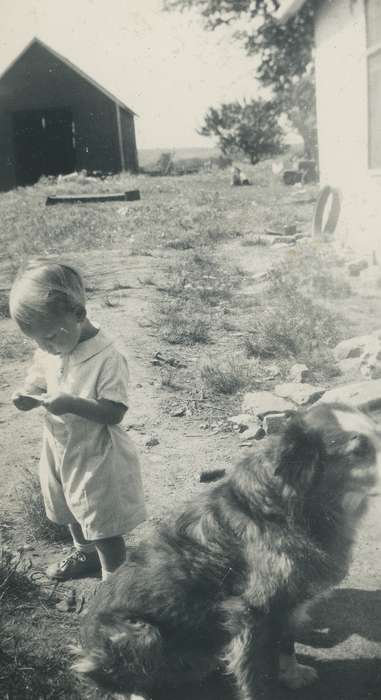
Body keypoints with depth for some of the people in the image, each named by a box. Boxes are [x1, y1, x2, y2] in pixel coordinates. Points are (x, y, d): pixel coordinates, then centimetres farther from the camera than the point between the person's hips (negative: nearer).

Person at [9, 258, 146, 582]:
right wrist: (27, 397, -16)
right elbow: (38, 383, 7)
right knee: (73, 513, 29)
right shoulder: (48, 351, -6)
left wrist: (71, 404, -38)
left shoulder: (107, 358, -26)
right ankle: (85, 554, 56)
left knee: (104, 528, 8)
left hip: (97, 458, -7)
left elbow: (115, 412, -27)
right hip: (60, 450, 7)